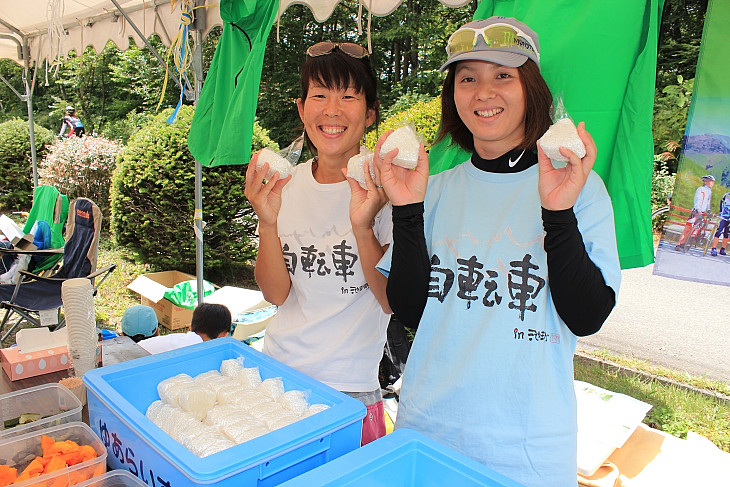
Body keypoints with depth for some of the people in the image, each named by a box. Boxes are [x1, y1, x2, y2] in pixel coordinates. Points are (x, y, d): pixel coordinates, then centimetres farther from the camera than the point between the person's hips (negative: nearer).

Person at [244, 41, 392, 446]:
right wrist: (267, 222, -20)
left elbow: (394, 301, -13)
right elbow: (275, 293, -4)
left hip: (351, 389, -3)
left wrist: (363, 227, -27)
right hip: (278, 371, 4)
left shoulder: (383, 187, -12)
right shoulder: (286, 183, 0)